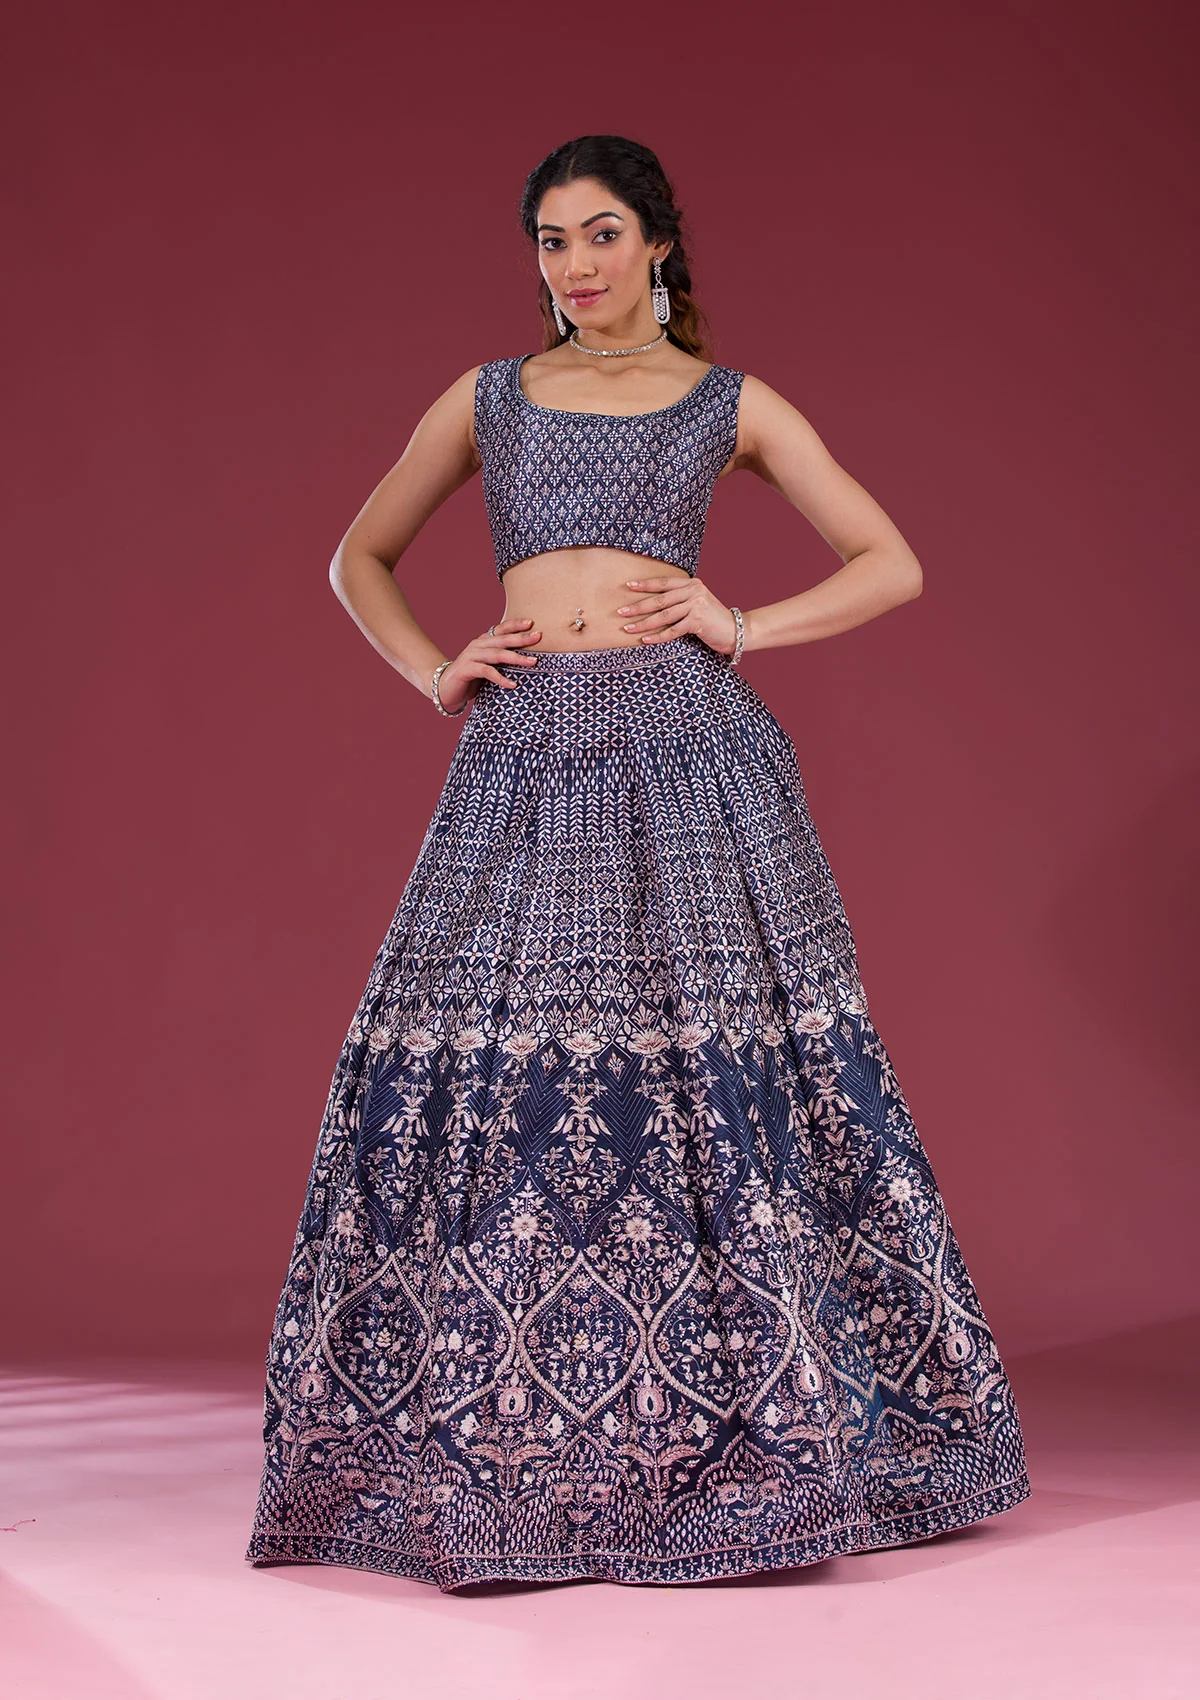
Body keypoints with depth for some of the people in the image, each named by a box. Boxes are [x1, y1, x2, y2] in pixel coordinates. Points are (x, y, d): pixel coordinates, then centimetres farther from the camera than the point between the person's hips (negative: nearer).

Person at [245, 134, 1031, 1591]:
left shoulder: (731, 404, 11)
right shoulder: (487, 398, 16)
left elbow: (892, 564, 10)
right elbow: (360, 560, 24)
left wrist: (744, 625, -3)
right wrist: (433, 673, 7)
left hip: (689, 753, -2)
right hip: (525, 762, 2)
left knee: (720, 1073, -5)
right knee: (496, 1071, -4)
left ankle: (757, 1435, 7)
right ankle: (488, 1451, 7)